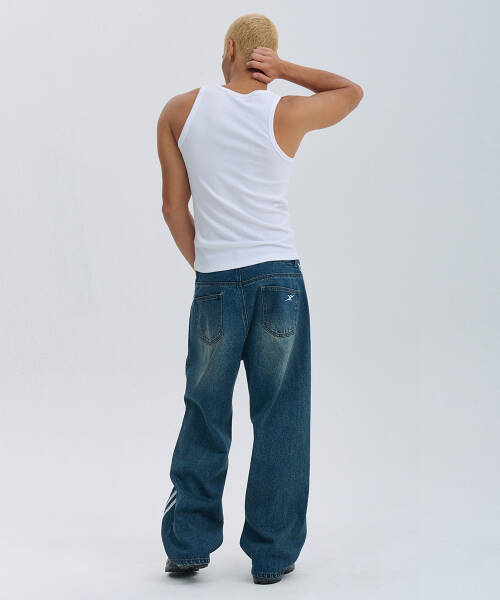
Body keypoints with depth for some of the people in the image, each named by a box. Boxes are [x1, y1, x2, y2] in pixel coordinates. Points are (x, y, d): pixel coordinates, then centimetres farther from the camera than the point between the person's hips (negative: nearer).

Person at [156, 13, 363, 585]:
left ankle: (187, 544, 19)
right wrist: (282, 68, 4)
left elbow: (174, 206, 5)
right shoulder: (287, 114, -2)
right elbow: (352, 91, 18)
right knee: (280, 419, 7)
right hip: (280, 278, -1)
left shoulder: (179, 111, 2)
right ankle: (273, 554, 14)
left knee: (205, 416, 13)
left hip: (215, 283, 1)